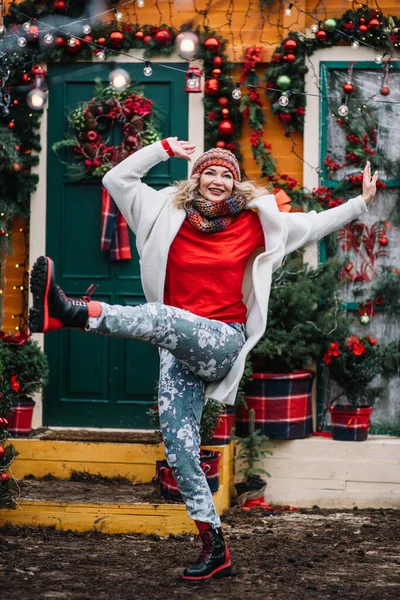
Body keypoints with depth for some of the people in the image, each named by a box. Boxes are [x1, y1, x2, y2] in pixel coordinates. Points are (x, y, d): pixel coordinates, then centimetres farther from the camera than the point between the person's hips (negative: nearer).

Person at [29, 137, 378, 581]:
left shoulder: (254, 222, 8)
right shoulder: (169, 214, 11)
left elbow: (315, 225, 15)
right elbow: (116, 179, 13)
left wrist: (362, 202, 14)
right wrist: (163, 149, 12)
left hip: (223, 342, -3)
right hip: (178, 352, 4)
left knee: (163, 319, -36)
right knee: (178, 449, -7)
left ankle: (68, 312, -57)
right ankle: (214, 549, -4)